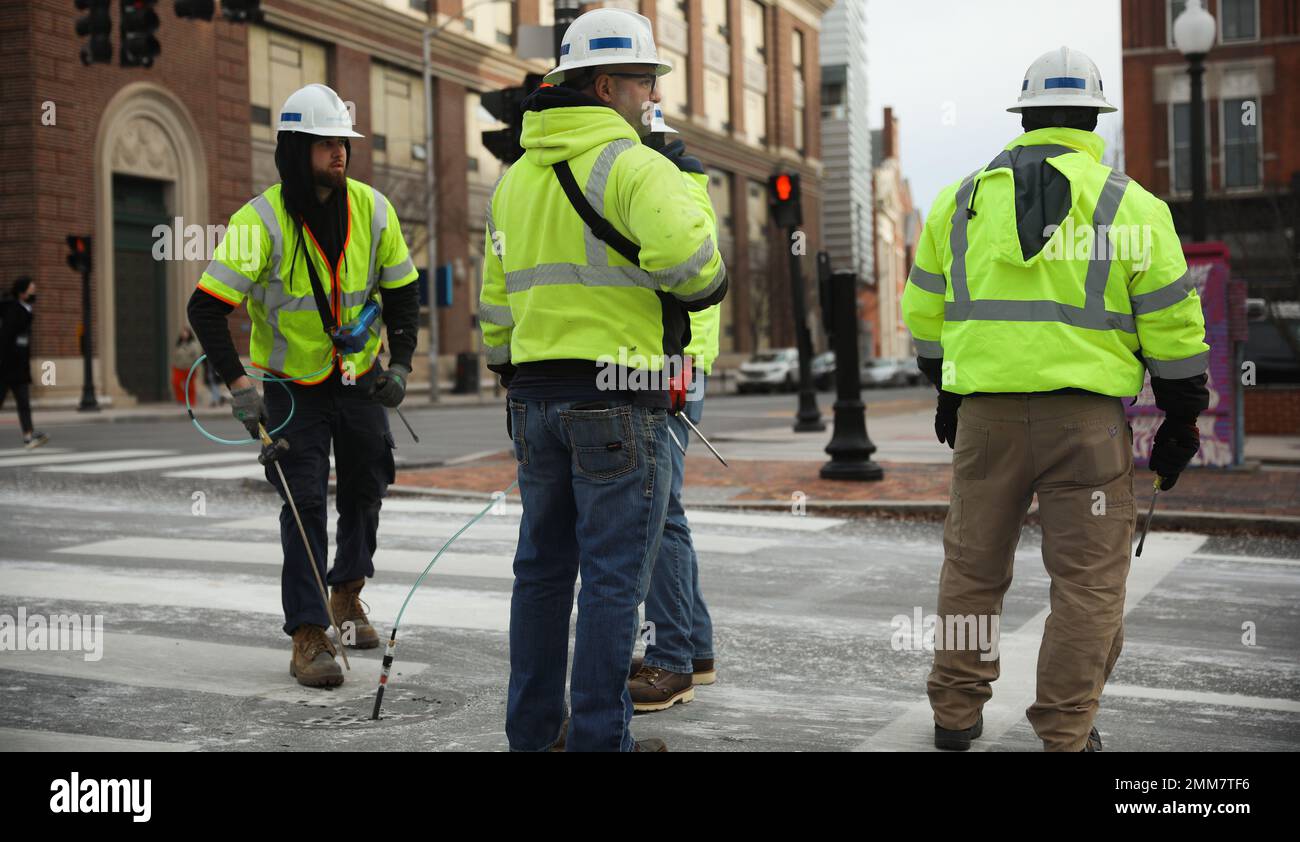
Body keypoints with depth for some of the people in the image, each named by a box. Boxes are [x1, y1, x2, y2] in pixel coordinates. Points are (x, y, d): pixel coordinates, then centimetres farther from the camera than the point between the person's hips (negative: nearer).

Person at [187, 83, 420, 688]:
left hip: (360, 380, 4)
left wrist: (401, 364, -5)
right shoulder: (261, 221, -20)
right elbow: (207, 307, -20)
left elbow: (402, 292, 5)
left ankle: (347, 595, 38)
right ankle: (308, 636, -1)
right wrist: (237, 384, -27)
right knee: (305, 502, -7)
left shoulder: (372, 209, -7)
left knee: (366, 487, 13)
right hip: (292, 385, -4)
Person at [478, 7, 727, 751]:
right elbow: (688, 254, -28)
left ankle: (533, 728, 24)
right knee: (614, 576, 1)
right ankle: (599, 737, 6)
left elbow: (497, 301, 17)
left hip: (536, 398, 7)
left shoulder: (515, 179, 15)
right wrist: (709, 284, -6)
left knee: (543, 565, 16)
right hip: (620, 402, -7)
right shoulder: (632, 166, -10)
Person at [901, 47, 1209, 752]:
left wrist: (944, 392, 28)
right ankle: (1066, 734, 7)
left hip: (985, 414, 3)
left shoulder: (960, 200, 9)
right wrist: (1181, 420, 9)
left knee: (972, 566, 15)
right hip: (1088, 419, -3)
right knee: (1087, 580, 5)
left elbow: (924, 311, 16)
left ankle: (955, 713, 23)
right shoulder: (1131, 205, 0)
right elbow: (1173, 326, 0)